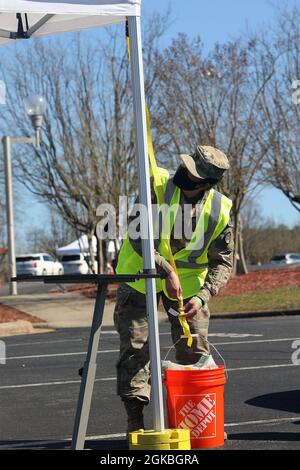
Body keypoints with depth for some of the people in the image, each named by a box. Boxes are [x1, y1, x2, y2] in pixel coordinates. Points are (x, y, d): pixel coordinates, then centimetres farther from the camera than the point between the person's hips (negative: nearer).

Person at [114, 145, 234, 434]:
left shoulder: (219, 211, -16)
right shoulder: (157, 186, -23)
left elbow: (222, 262, -11)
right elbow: (138, 236, -27)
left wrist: (202, 296, -26)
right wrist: (166, 271, -35)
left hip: (188, 279, 2)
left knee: (195, 350, 4)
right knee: (135, 346, -3)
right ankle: (135, 419, 3)